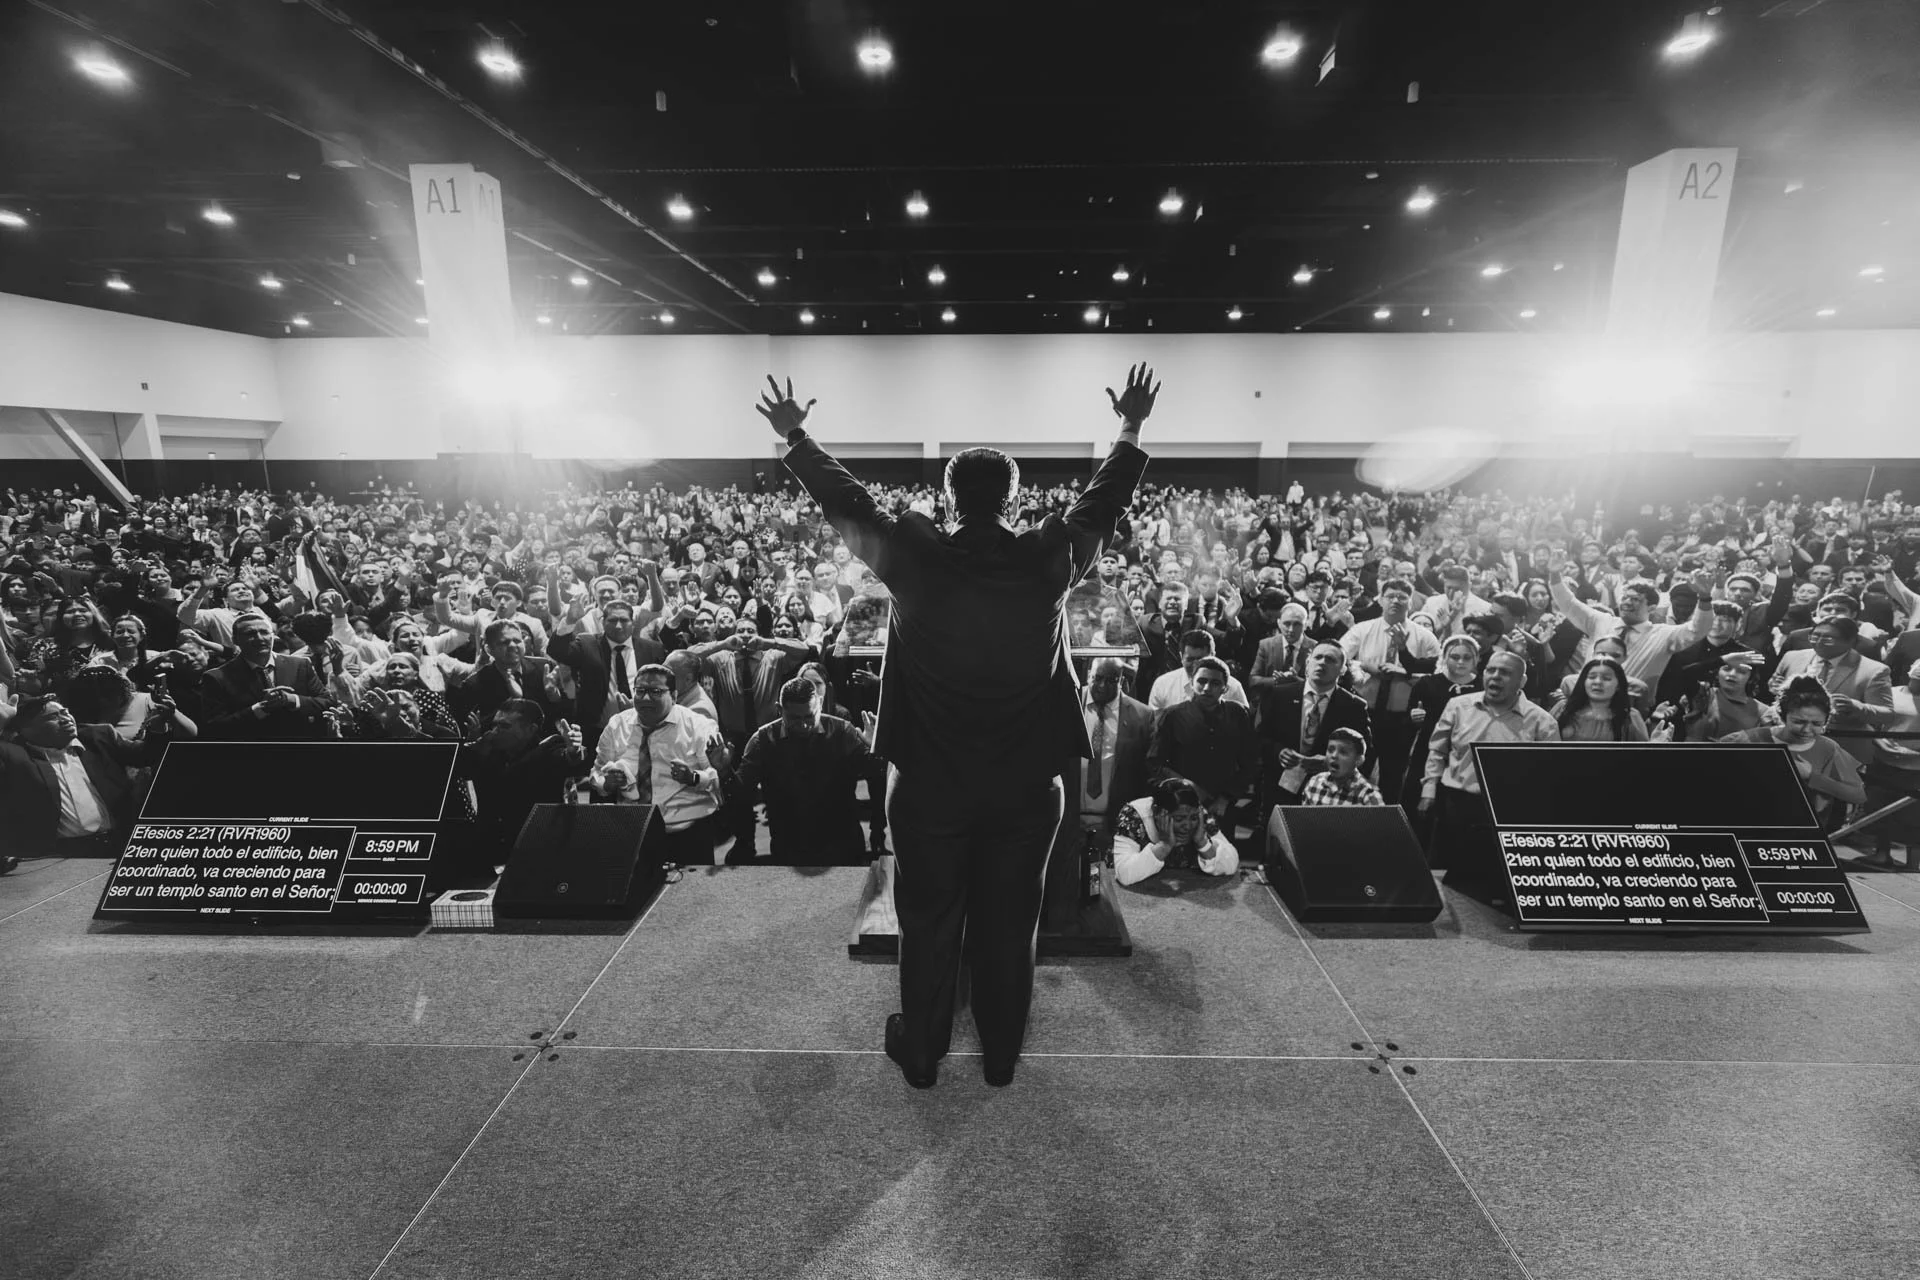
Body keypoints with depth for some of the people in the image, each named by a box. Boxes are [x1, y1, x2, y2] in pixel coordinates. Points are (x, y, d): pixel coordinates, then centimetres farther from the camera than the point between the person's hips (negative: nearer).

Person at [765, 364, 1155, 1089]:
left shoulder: (912, 557, -13)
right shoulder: (1052, 559, -10)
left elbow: (846, 502, 2)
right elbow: (1104, 501, 8)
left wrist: (795, 439, 18)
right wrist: (1132, 429, 24)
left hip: (930, 782, -1)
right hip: (1027, 785, 1)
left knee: (929, 924, 17)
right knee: (1009, 926, 18)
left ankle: (921, 1054, 37)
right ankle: (1001, 1056, 37)